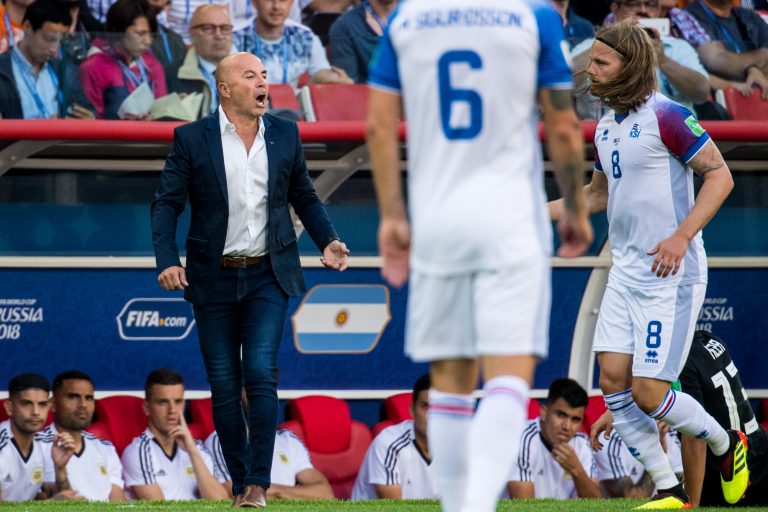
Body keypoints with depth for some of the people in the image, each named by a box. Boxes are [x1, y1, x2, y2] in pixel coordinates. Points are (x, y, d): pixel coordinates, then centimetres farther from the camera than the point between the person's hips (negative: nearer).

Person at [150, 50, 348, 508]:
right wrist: (167, 260, -16)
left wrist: (327, 240, 2)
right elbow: (166, 204, -2)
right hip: (215, 280, 0)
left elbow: (304, 197, 17)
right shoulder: (192, 139, -2)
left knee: (261, 372, -14)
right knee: (224, 385, 3)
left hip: (269, 276, 0)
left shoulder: (285, 135, 6)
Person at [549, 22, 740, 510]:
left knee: (648, 394, -10)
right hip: (625, 272, 8)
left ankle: (727, 445, 17)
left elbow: (720, 175, -15)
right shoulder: (607, 127, 13)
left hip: (671, 274, -8)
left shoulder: (665, 116, -13)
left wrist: (682, 236, -25)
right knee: (614, 382, -2)